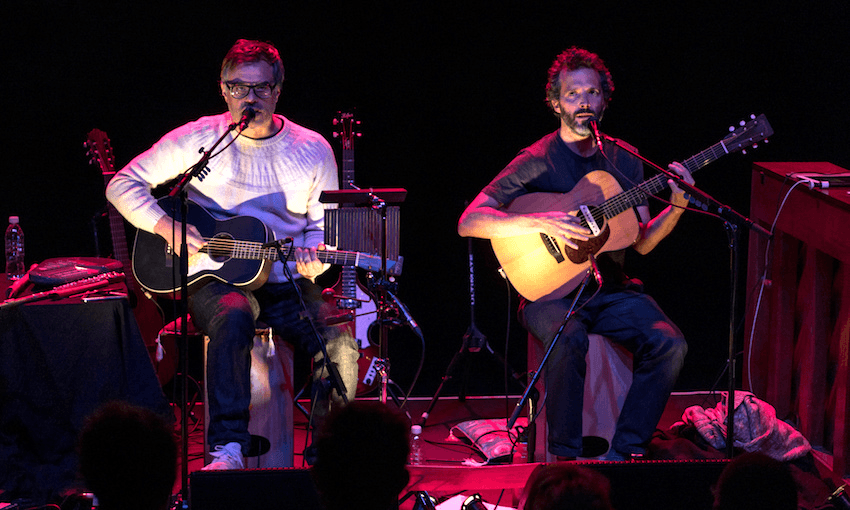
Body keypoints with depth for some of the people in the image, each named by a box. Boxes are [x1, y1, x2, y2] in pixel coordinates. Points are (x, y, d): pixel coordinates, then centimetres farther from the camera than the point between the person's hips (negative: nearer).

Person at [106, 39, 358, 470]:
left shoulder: (312, 150, 6)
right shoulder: (198, 139, 1)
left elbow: (323, 225, 12)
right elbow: (123, 185, 3)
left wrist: (312, 261, -11)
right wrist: (167, 227, -13)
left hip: (286, 282, 2)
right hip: (214, 278, -2)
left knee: (340, 344, -24)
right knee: (233, 318, -38)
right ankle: (227, 451, -41)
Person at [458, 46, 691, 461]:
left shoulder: (623, 161, 11)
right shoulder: (536, 162, -5)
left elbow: (642, 242, 13)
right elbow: (469, 223, -14)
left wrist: (676, 208, -6)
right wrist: (540, 222, -25)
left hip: (612, 291, 5)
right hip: (551, 292, -5)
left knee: (669, 344, -21)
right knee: (569, 340, -36)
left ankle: (624, 452, -13)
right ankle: (564, 457, -22)